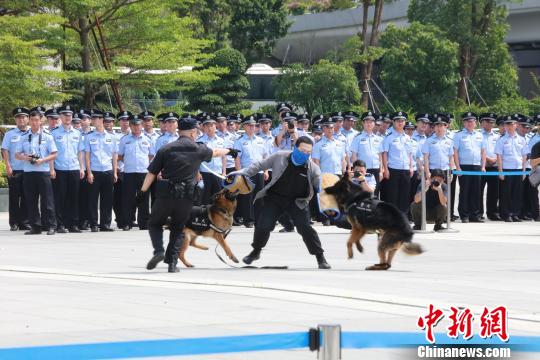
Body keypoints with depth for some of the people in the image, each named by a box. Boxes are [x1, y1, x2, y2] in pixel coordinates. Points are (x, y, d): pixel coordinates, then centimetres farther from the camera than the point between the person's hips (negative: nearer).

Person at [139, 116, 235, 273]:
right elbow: (215, 152, 26)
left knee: (155, 224, 16)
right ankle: (172, 262, 5)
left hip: (165, 194, -1)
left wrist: (142, 192, 5)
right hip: (186, 197, 1)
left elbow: (152, 173, -1)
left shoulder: (166, 149, 1)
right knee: (178, 229, 15)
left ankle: (158, 250, -8)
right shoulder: (198, 149, 4)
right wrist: (229, 151, 46)